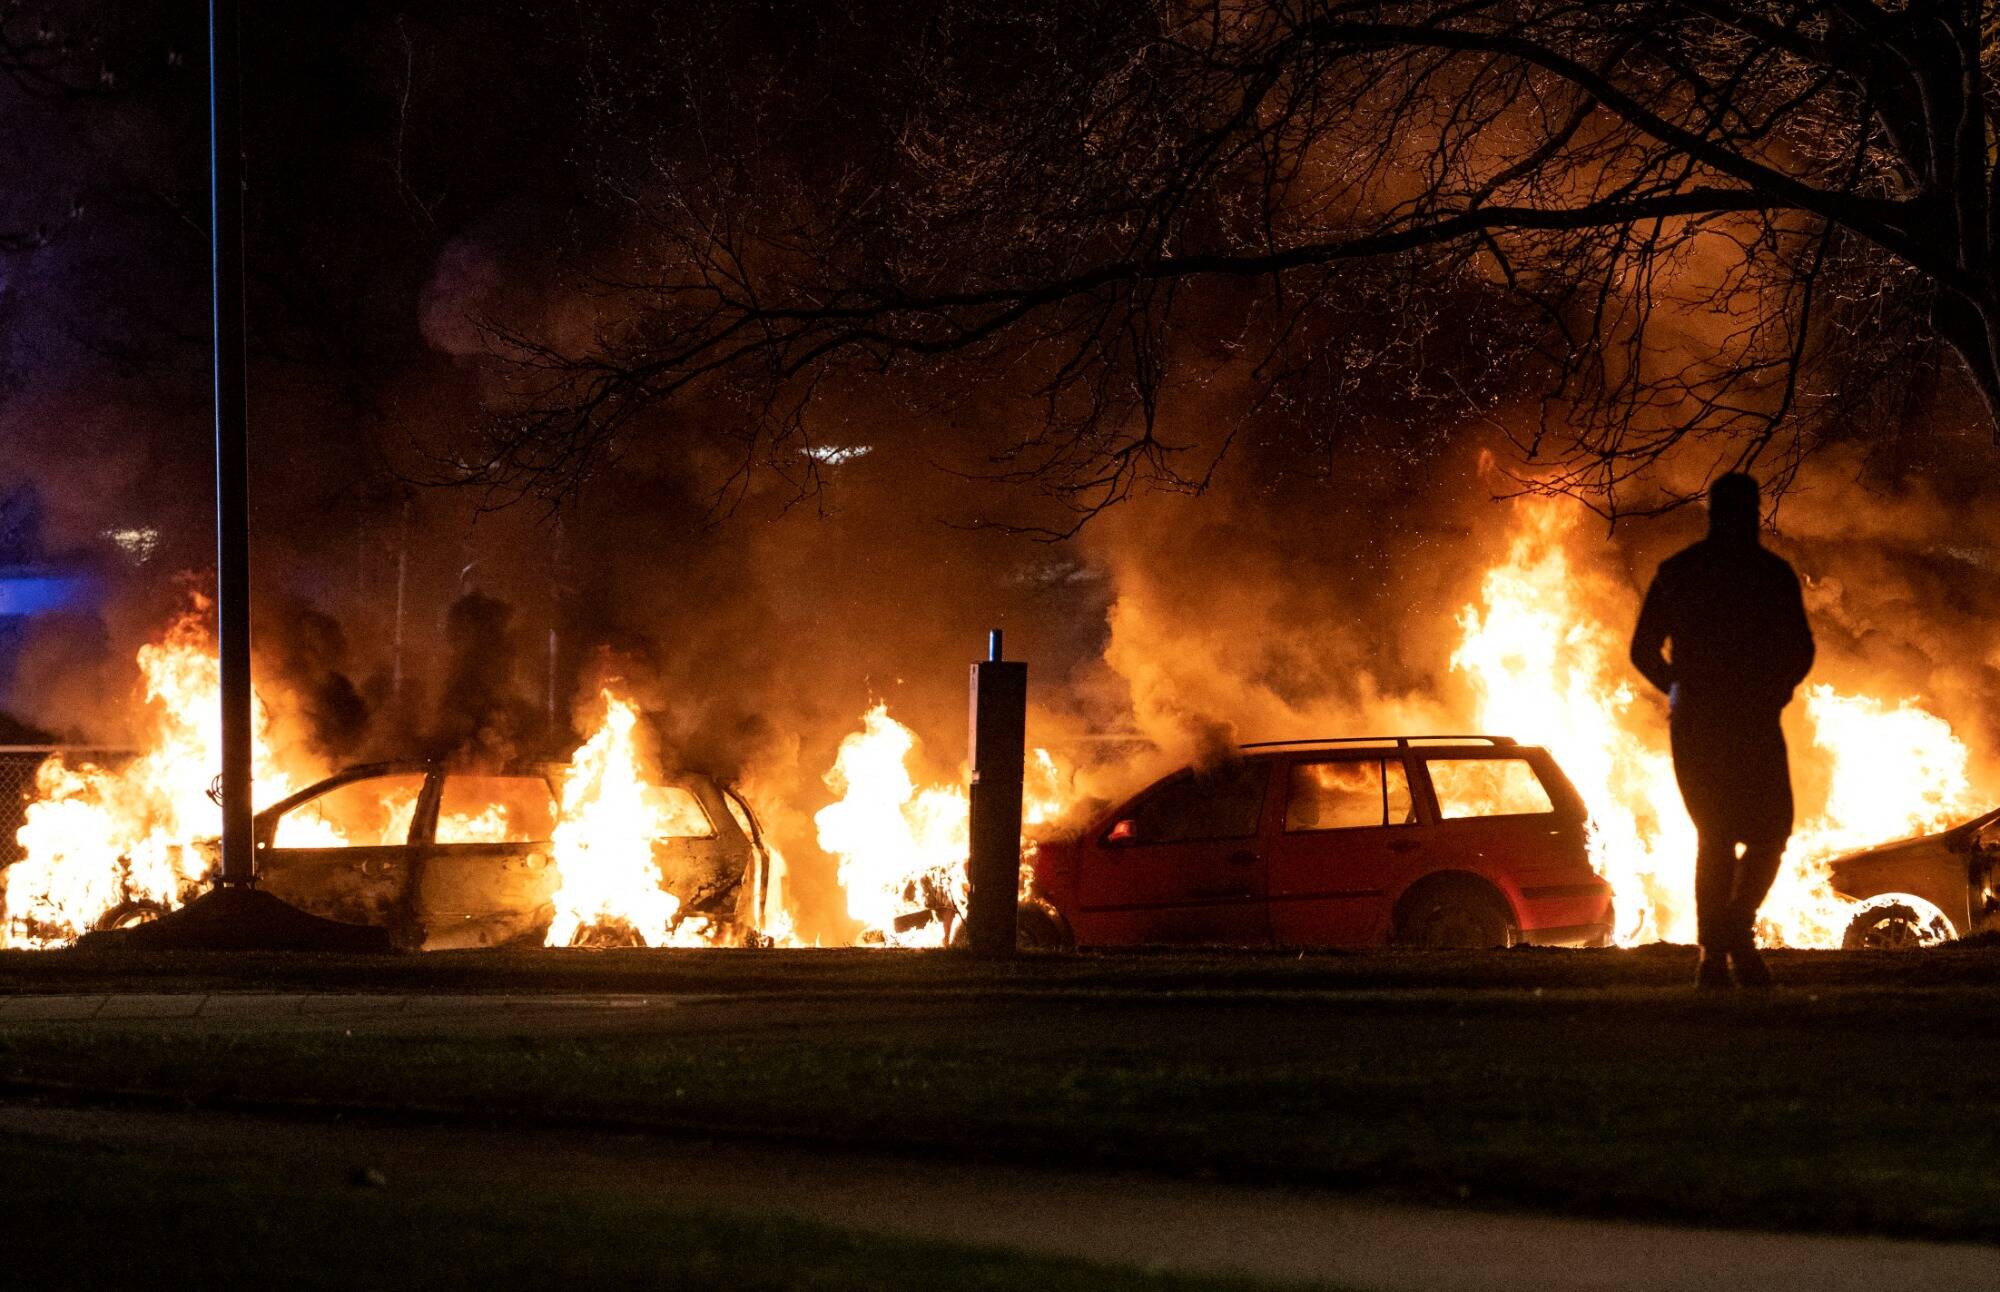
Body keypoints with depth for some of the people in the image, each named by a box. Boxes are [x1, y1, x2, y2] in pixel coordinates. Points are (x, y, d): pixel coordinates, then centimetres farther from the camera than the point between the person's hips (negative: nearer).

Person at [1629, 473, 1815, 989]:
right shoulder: (1772, 572, -2)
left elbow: (1643, 650, 8)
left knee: (1714, 839, 11)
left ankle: (1714, 956, 1)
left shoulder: (1675, 572, 7)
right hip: (1752, 722, -3)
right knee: (1768, 833, 8)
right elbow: (1800, 650, -5)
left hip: (1692, 725, 3)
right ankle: (1739, 925, -17)